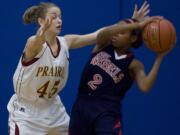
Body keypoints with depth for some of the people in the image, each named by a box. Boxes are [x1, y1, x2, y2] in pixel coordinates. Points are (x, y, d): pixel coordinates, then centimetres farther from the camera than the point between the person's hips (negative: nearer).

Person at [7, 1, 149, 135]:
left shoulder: (65, 42, -5)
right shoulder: (34, 43, -22)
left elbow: (99, 35, -5)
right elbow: (36, 43, -47)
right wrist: (42, 34, -71)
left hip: (52, 108, 7)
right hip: (25, 112, -7)